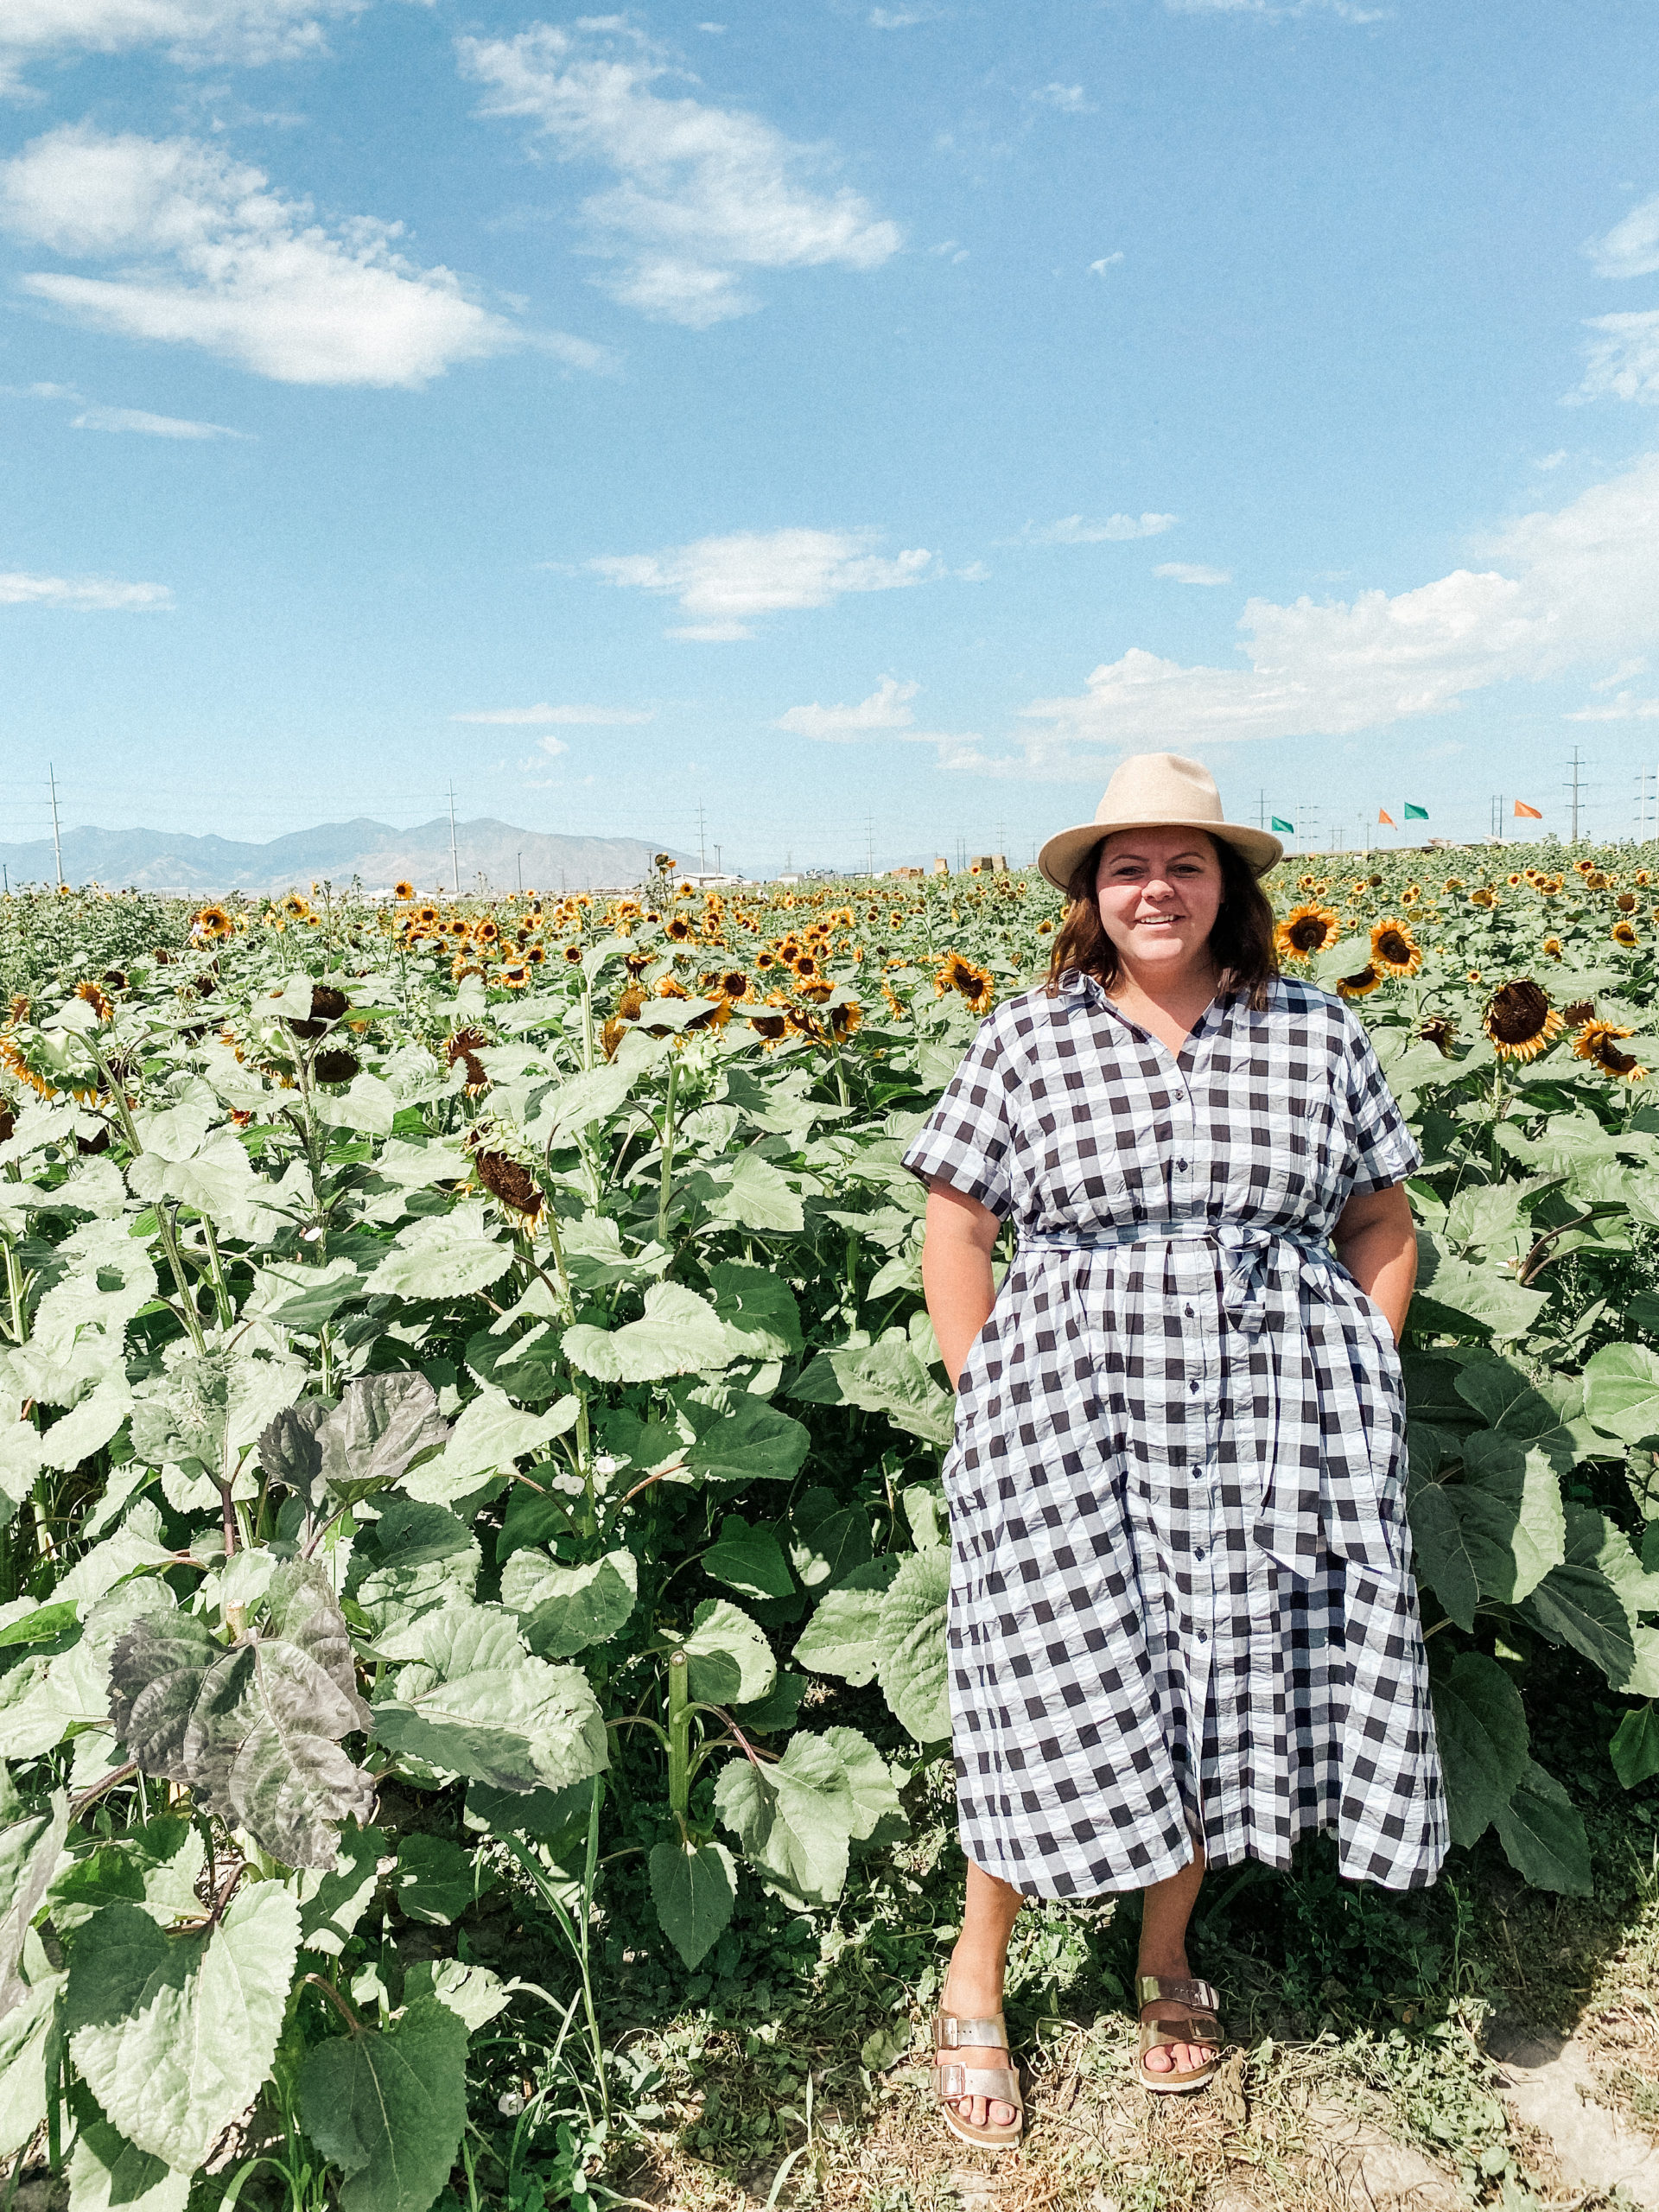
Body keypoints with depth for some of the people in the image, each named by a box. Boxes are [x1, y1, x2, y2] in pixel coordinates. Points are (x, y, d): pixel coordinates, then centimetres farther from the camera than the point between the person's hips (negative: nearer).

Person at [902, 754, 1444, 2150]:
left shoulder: (1317, 1035, 5)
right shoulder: (1026, 1043, 1)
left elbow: (1381, 1225, 12)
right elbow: (955, 1227, 3)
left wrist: (1363, 1388, 3)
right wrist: (987, 1406, -2)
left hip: (1270, 1437, 2)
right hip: (1077, 1428, -1)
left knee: (1224, 1687, 11)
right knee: (1060, 1697, 1)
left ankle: (1166, 1954, 36)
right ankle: (975, 1984, 23)